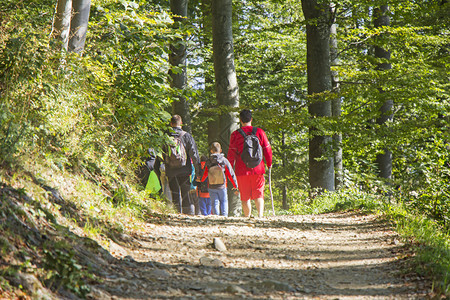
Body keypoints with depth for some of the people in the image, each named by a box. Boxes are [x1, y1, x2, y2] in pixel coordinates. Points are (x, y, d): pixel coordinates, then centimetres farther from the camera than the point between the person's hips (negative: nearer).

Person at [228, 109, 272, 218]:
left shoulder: (235, 134, -1)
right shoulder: (260, 132, 3)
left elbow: (231, 153, -2)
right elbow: (267, 150, 6)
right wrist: (269, 164, 19)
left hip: (241, 170, -1)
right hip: (258, 169, 1)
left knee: (245, 196, 8)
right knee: (258, 194, 3)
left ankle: (247, 216, 6)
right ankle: (260, 213, -18)